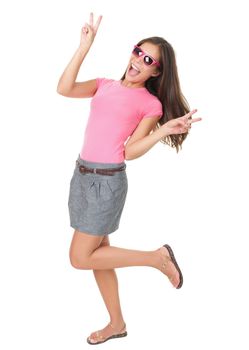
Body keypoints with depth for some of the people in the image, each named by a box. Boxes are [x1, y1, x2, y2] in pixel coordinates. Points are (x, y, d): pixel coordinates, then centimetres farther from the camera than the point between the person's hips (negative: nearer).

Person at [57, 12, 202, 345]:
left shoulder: (151, 104, -4)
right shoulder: (104, 85, 10)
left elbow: (131, 150, -9)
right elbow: (64, 89, -4)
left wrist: (166, 129, -20)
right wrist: (85, 47, -4)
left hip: (108, 181, -6)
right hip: (81, 174, 6)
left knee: (80, 258, -3)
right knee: (99, 252, 13)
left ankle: (158, 257, 10)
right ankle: (116, 323, 31)